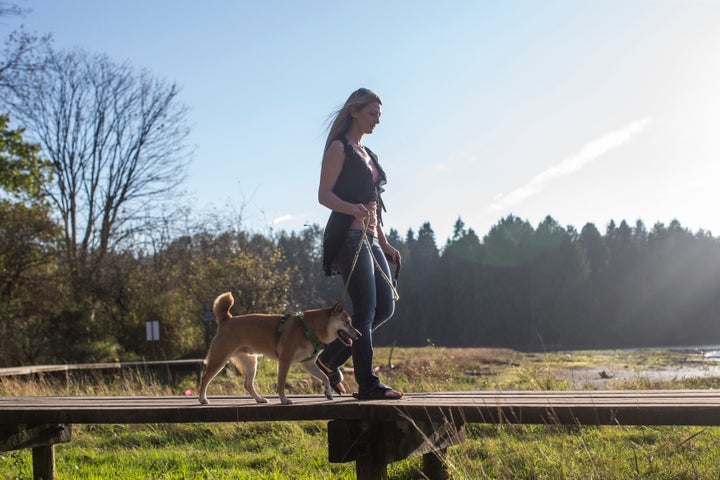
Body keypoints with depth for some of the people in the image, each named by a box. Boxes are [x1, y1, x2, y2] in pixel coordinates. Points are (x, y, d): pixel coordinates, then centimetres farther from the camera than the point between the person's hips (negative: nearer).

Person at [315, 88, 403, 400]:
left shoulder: (368, 154, 22)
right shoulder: (340, 148, -3)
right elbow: (324, 194, -11)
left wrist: (385, 244, 22)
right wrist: (352, 208, -31)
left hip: (370, 240, 9)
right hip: (348, 237, -9)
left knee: (385, 307, 4)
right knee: (365, 310, -10)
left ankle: (330, 359, 14)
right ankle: (367, 384, -6)